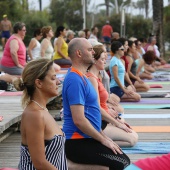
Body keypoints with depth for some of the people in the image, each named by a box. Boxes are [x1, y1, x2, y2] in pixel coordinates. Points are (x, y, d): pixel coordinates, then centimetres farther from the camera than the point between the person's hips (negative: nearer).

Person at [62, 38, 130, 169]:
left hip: (86, 138, 10)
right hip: (78, 143, -10)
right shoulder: (75, 80, -18)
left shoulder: (81, 77, 14)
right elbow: (79, 120, -23)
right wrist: (103, 139, -14)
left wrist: (103, 136, 17)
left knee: (124, 159, 7)